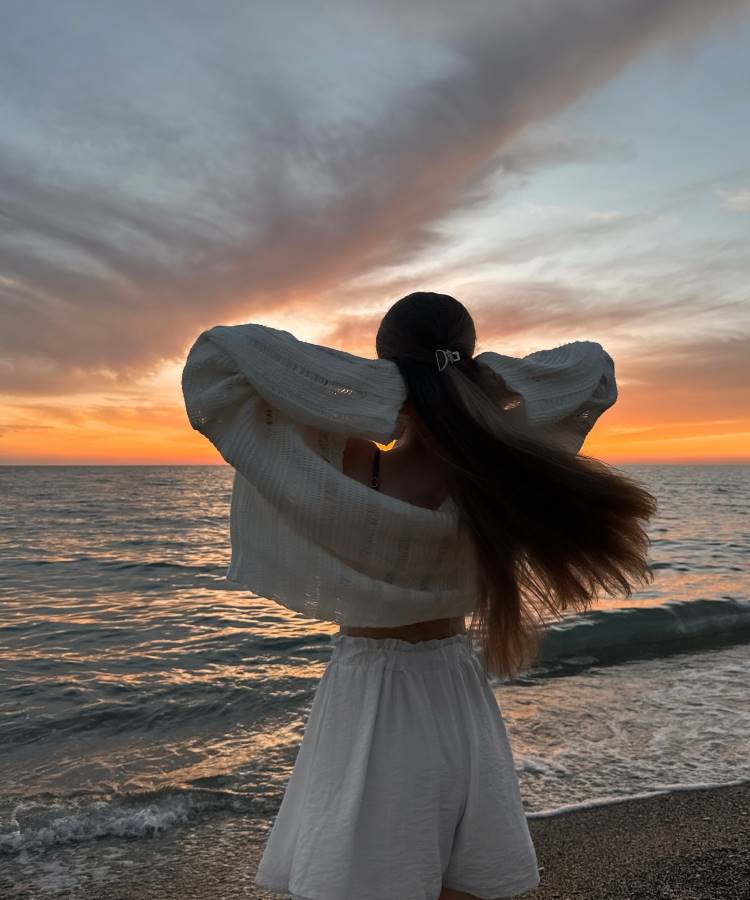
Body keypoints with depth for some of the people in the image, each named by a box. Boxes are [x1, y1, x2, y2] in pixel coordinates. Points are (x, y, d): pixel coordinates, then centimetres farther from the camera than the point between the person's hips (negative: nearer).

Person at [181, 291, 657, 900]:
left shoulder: (346, 467, -22)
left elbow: (215, 356, -20)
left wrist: (362, 382, -24)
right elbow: (595, 367, 1)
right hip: (459, 700, 4)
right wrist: (498, 383, -15)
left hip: (366, 705, -3)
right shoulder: (501, 471, -13)